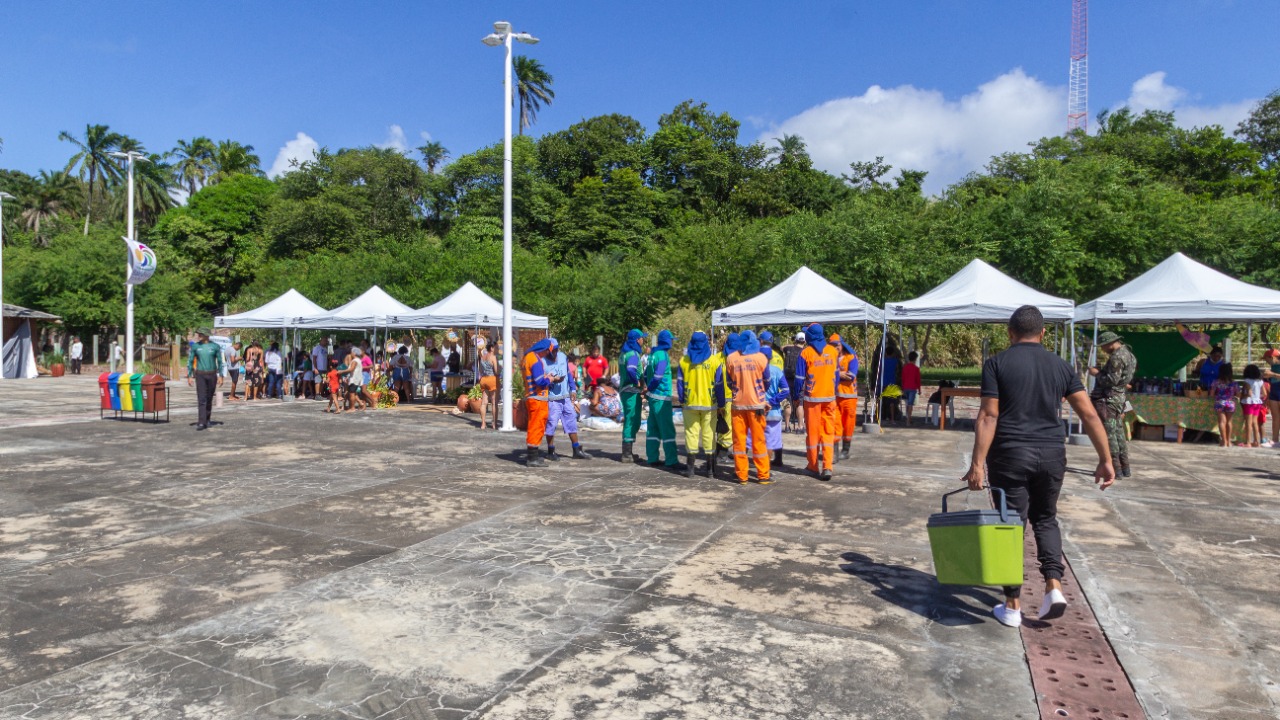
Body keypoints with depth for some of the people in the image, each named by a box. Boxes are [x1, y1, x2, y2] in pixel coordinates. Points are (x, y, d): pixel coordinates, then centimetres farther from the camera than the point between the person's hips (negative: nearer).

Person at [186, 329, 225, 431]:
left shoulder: (215, 346, -1)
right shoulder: (195, 346, 0)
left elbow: (220, 362, 2)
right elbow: (190, 361, 5)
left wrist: (220, 376, -3)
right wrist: (189, 376, -1)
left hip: (212, 375, 0)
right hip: (200, 375, 0)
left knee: (209, 399, 10)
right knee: (201, 399, -10)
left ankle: (207, 420, 26)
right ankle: (201, 422, -13)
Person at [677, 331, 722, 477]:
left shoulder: (684, 361, -1)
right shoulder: (714, 361, -4)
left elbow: (680, 382, 1)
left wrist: (681, 400, 11)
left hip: (690, 404, 1)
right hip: (709, 404, 0)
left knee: (691, 432, 5)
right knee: (708, 433, 7)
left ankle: (690, 466, 5)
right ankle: (709, 466, 12)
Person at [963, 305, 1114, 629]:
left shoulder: (997, 363, -4)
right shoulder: (1061, 365, 7)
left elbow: (988, 416, -11)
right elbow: (1089, 414, 2)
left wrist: (978, 463, -11)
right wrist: (1106, 460, 8)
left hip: (1010, 455, -3)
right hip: (1051, 455, 3)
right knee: (1045, 519, 23)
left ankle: (1012, 606, 12)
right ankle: (1054, 586, 9)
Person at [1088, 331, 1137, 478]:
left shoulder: (1117, 357, -17)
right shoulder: (1127, 353, 15)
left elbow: (1111, 380, -21)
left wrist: (1096, 373, -8)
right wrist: (1101, 371, 13)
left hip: (1107, 399, -10)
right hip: (1119, 398, 10)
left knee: (1108, 434, -6)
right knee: (1119, 433, 14)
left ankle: (1116, 469, -6)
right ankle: (1125, 469, 19)